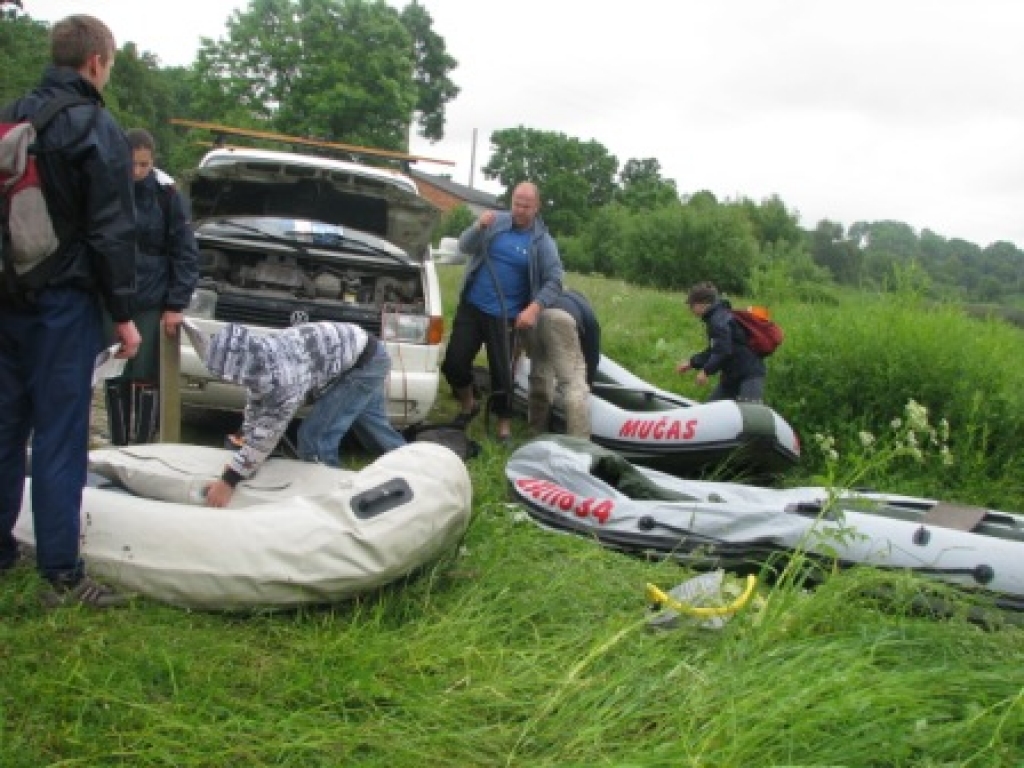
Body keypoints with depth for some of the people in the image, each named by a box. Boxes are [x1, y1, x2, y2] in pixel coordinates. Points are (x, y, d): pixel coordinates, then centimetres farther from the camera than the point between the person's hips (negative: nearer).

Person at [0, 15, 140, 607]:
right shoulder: (98, 130, -10)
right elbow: (112, 232, -14)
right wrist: (124, 314, -9)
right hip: (63, 302, -7)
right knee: (59, 436, -5)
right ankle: (63, 575, -1)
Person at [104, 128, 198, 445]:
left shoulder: (165, 193, -5)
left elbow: (185, 252, -3)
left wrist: (176, 304, -8)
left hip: (153, 303, -2)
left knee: (145, 377, -1)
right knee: (114, 378, 6)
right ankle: (118, 448, 17)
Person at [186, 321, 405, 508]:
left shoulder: (283, 372, -35)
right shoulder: (257, 356, -9)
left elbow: (270, 430, -31)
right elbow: (255, 409, 4)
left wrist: (229, 481, -28)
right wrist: (241, 460, -2)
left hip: (367, 362, -9)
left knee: (315, 436, -13)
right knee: (375, 430, 25)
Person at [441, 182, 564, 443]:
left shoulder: (542, 241, -2)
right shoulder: (496, 221, 3)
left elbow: (554, 281, -4)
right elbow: (464, 247, -3)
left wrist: (535, 307, -20)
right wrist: (479, 227, -24)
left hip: (504, 316, -2)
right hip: (471, 306, 2)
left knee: (501, 370, -1)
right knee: (454, 362, 2)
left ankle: (504, 423, 14)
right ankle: (468, 404, 27)